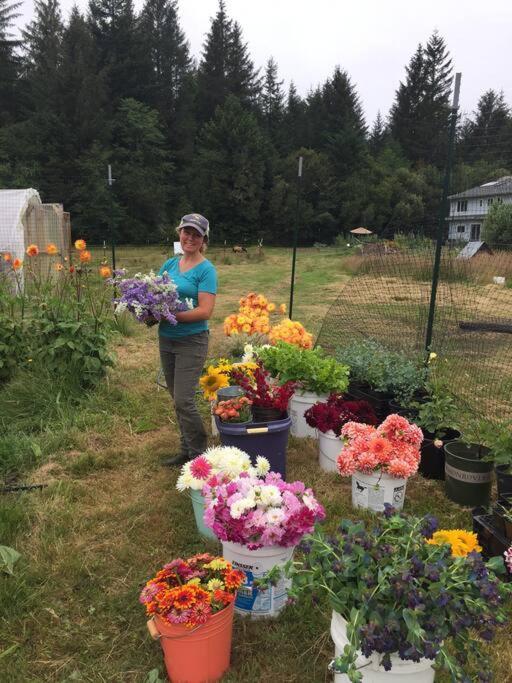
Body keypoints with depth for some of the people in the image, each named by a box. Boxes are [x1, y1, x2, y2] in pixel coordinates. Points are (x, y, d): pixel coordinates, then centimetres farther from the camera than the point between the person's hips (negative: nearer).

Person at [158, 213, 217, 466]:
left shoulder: (206, 269, -9)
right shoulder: (170, 264, 9)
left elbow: (205, 311, -18)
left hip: (191, 342, -6)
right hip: (166, 340, 6)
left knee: (184, 401, -8)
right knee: (177, 399, 14)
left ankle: (199, 455, 10)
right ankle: (186, 450, 29)